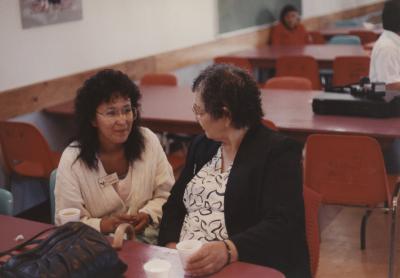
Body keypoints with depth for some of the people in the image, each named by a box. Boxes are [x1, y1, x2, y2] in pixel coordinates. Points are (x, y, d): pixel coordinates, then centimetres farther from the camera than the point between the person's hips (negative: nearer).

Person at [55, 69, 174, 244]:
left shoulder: (148, 141, 0)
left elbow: (166, 194, 8)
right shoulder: (72, 160, -9)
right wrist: (102, 225, -24)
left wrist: (148, 214, -12)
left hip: (149, 240, 1)